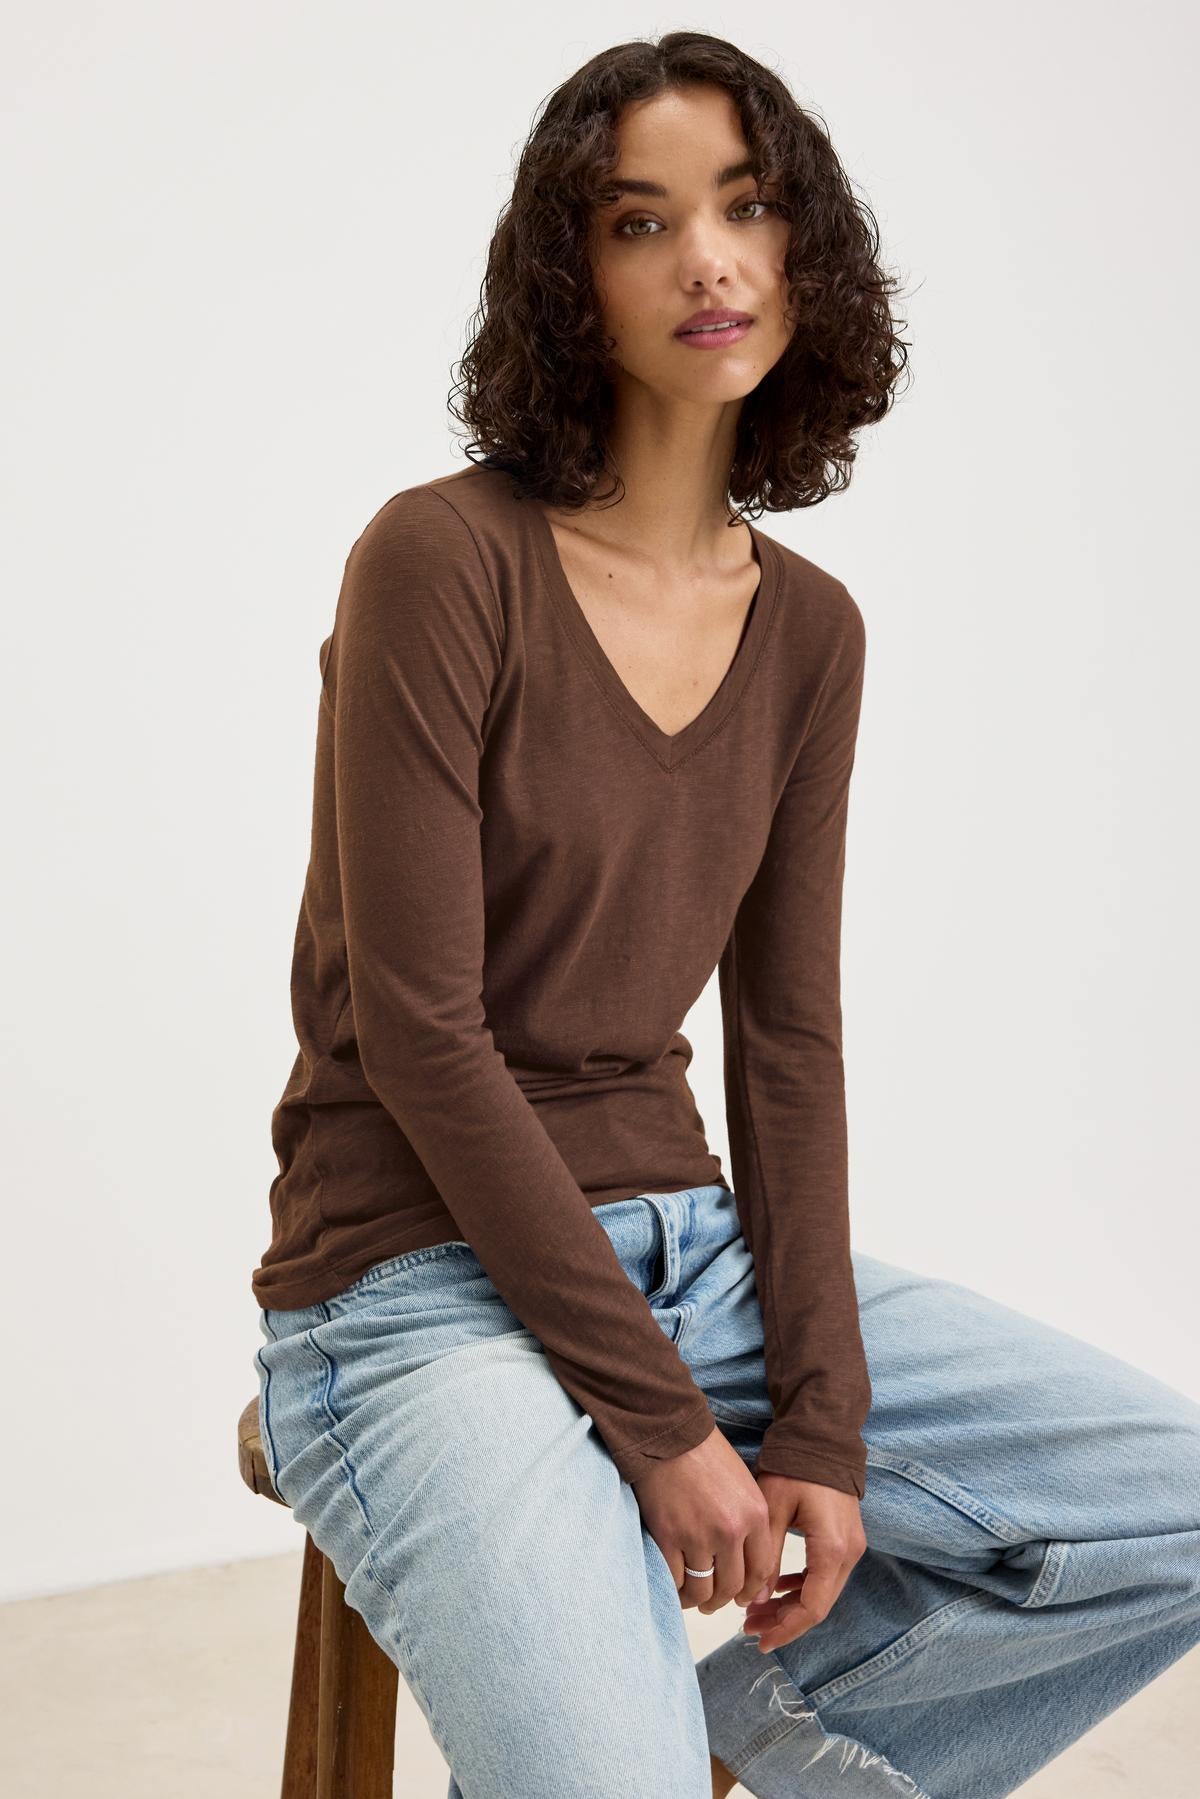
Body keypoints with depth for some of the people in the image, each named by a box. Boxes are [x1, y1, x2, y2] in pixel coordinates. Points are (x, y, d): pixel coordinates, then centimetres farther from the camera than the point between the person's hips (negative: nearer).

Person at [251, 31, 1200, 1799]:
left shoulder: (810, 629, 7)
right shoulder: (441, 560, -12)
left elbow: (787, 1041, 5)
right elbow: (418, 1032, -16)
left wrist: (820, 1420, -5)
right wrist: (659, 1421, -15)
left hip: (685, 1243, 6)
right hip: (423, 1287, -6)